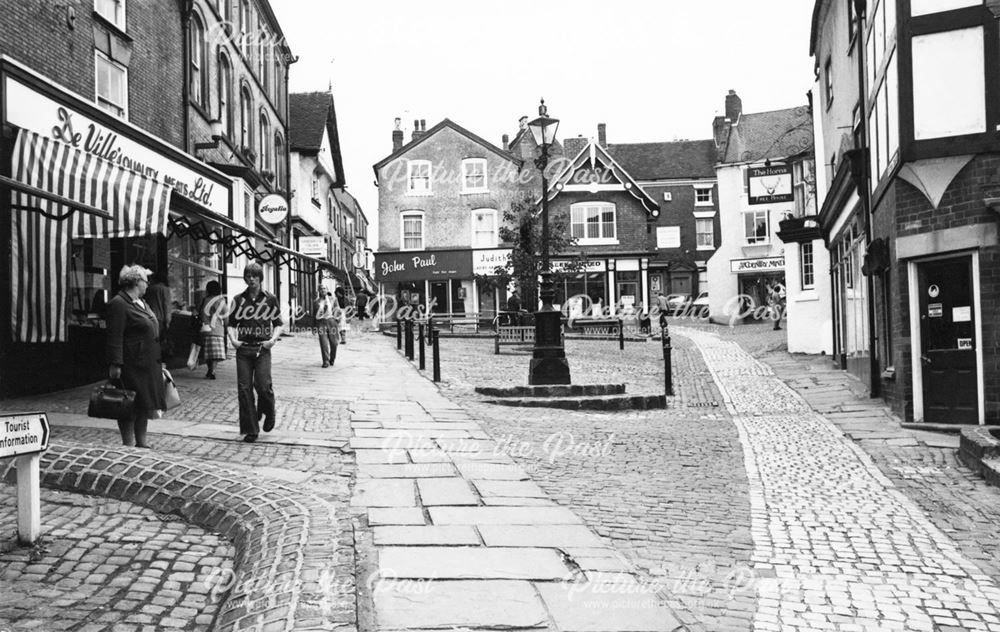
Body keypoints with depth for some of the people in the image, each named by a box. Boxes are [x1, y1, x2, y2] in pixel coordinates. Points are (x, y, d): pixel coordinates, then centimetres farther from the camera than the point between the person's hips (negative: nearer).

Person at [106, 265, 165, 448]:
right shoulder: (118, 304, -14)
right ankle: (128, 444, 5)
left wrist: (157, 361, 21)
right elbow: (114, 337, -19)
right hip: (131, 365, -10)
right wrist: (115, 364, -22)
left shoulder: (141, 302, 17)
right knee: (130, 406, -2)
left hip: (148, 364, 10)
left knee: (146, 404, 13)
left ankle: (141, 442, 23)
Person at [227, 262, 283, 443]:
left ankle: (268, 413, 21)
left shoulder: (270, 299, 5)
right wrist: (233, 339, -3)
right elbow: (231, 324, 15)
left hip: (262, 348, -2)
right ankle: (251, 430, 6)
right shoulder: (239, 299, 10)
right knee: (244, 388, -2)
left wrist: (273, 339, -7)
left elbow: (278, 324, 9)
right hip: (243, 348, 2)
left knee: (263, 385, -13)